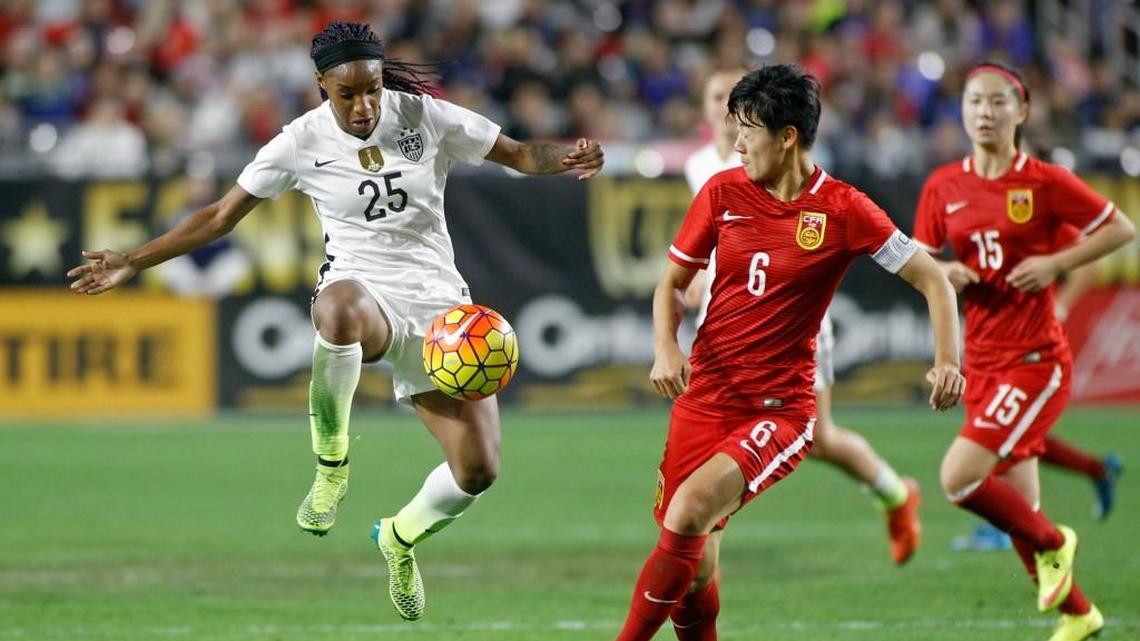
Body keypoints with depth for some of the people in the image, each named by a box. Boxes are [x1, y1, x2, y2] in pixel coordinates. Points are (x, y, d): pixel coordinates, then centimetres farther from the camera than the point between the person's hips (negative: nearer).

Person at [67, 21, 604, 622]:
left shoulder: (427, 117, -2)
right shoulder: (303, 142, -3)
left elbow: (519, 154, 6)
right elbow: (220, 216, 6)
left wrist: (565, 158, -16)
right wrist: (132, 262, 3)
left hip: (438, 302, 2)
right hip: (362, 288, -2)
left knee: (477, 469, -11)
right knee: (341, 310, -45)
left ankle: (400, 537, 24)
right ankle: (330, 465, -24)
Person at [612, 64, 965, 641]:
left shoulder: (841, 209, -6)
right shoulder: (722, 192, 4)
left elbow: (932, 279, -3)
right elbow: (672, 283, 13)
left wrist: (948, 360, -18)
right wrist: (666, 348, -6)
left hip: (781, 408, -4)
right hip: (705, 396, 4)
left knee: (691, 508, -28)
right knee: (694, 571, 2)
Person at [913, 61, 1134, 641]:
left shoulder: (1044, 182, -7)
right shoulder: (943, 187, 5)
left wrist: (1055, 263, -12)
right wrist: (946, 274, -10)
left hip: (1036, 359, -5)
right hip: (981, 364, 5)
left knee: (959, 477, -20)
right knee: (1018, 513, 8)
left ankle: (1053, 542, 4)